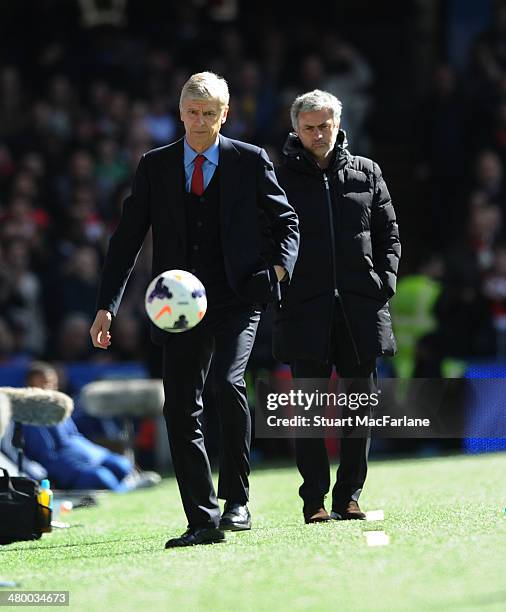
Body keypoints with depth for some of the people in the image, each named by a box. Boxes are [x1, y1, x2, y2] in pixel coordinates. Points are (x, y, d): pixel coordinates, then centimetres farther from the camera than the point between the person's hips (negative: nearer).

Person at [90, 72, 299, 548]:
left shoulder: (251, 162, 5)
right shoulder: (155, 166, 8)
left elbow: (285, 221, 14)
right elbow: (127, 238, 8)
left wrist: (280, 265, -6)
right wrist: (106, 306, 1)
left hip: (238, 299, -3)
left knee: (228, 383, -24)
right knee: (181, 412, -3)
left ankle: (236, 500, -9)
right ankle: (202, 521, 3)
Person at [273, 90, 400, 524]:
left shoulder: (366, 174, 12)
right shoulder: (280, 178, 6)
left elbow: (389, 232, 15)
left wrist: (385, 280, 1)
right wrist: (275, 289, -7)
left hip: (360, 307, 2)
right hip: (305, 308, -2)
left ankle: (349, 496, 11)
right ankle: (315, 500, 1)